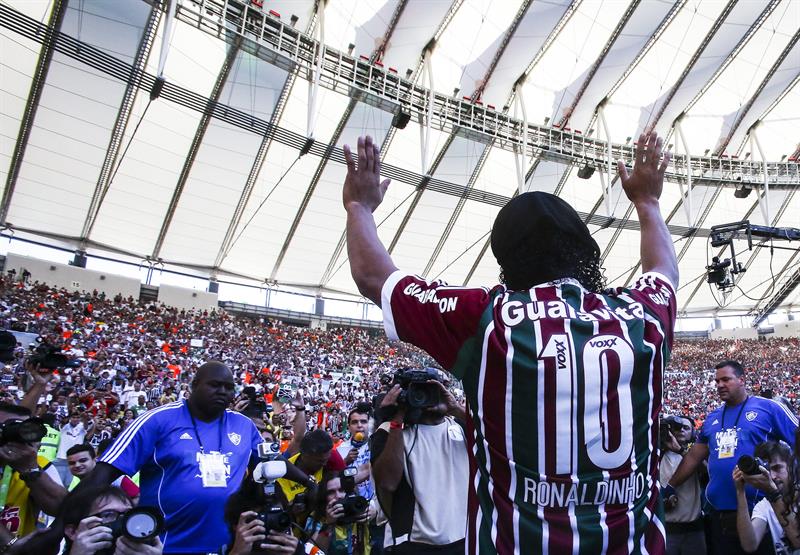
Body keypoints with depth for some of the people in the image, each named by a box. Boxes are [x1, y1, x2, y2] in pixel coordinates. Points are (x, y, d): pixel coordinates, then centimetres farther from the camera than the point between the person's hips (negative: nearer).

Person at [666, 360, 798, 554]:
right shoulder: (712, 417, 12)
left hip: (758, 510, -5)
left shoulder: (768, 408, -4)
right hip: (720, 511, 5)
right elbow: (694, 457, 15)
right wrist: (669, 488, 15)